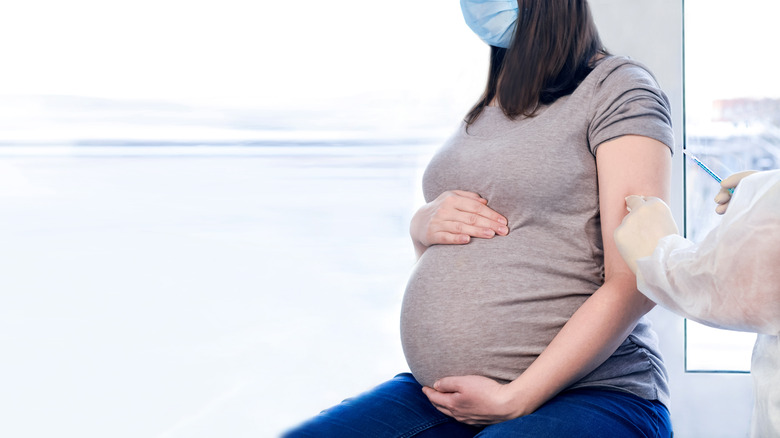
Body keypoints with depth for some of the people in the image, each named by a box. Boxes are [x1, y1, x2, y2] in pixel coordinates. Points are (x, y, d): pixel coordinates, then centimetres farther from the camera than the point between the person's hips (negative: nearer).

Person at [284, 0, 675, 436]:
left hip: (586, 394, -6)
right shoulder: (486, 105, 17)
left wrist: (515, 399, -16)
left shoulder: (619, 87, -5)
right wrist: (425, 224, 1)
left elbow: (635, 284, -13)